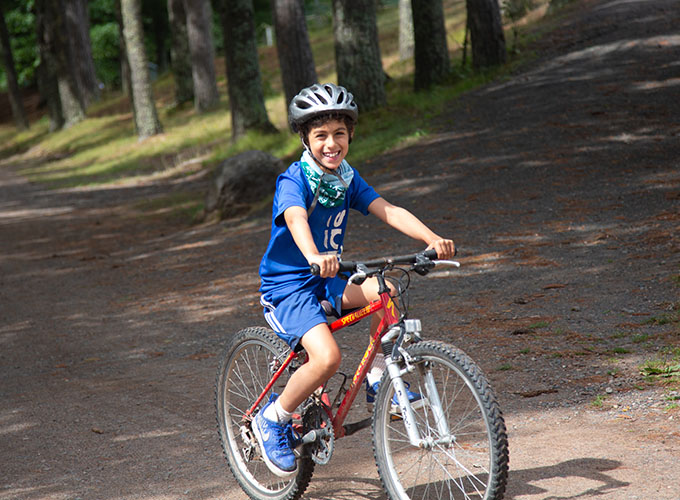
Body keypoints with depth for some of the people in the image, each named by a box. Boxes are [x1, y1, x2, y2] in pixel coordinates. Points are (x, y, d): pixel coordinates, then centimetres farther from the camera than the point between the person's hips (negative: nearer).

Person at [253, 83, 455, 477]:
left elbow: (388, 211, -10)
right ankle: (273, 420, -4)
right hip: (286, 286, -6)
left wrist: (432, 238, -27)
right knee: (327, 357, -26)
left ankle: (378, 379, -2)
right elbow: (296, 219, -38)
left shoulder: (348, 178, 2)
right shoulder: (294, 181, -17)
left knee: (383, 291, -20)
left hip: (326, 281, 6)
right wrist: (315, 257, -60)